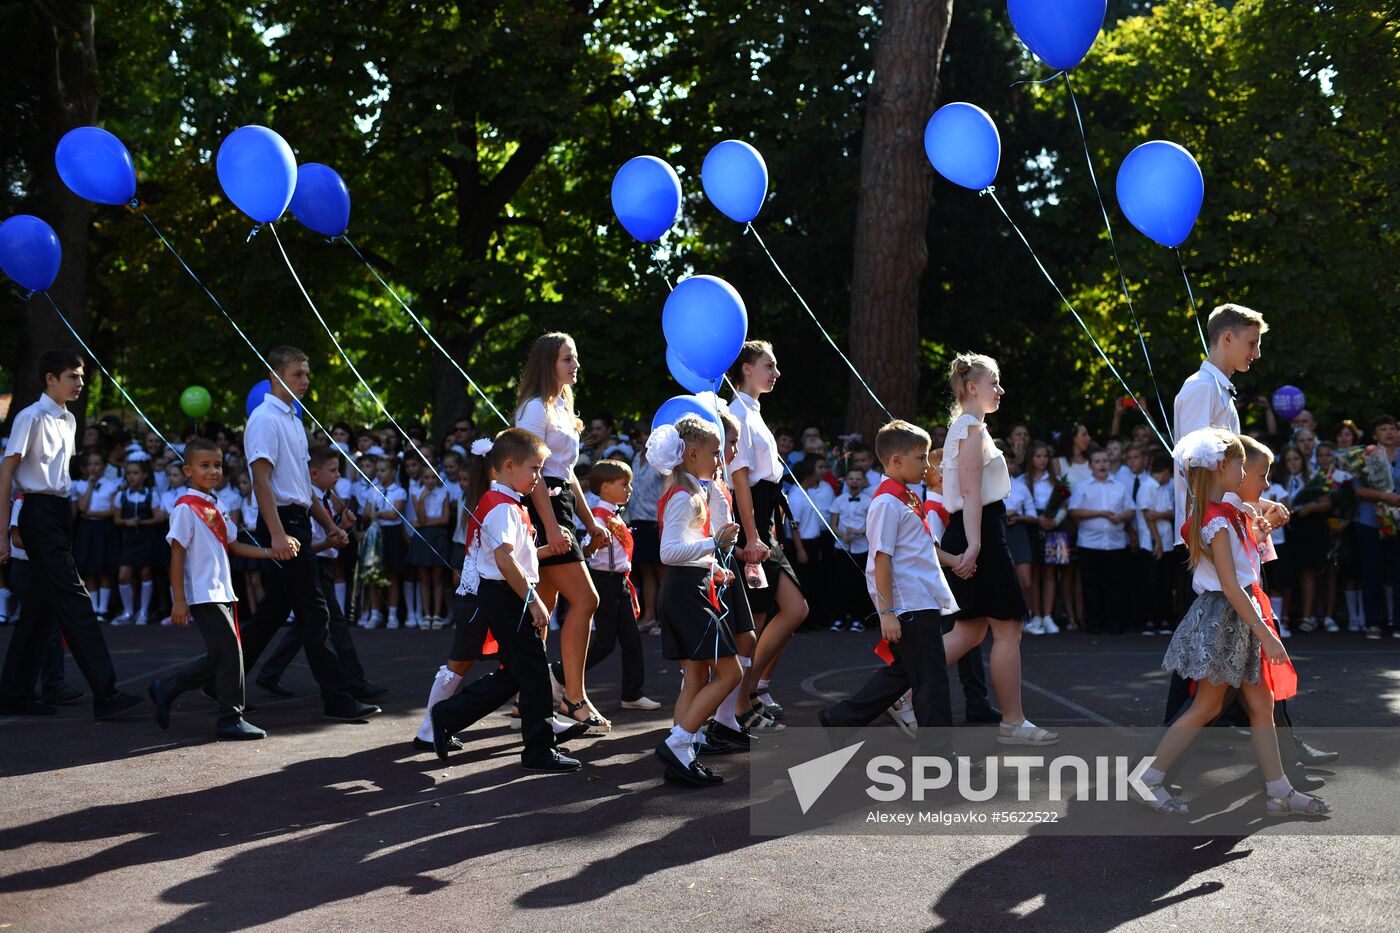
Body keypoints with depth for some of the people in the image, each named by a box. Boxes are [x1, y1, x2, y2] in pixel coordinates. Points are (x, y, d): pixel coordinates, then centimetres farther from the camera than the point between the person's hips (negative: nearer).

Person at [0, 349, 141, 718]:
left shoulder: (68, 420, 16)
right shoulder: (31, 418, -9)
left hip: (60, 513, 9)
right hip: (40, 514, -9)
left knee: (42, 605, 11)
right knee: (75, 603, -11)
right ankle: (105, 693, -13)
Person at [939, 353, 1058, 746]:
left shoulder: (966, 427, 19)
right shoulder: (972, 429, -12)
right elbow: (971, 492, -20)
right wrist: (973, 545, -26)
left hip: (972, 534, 10)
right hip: (981, 532, -10)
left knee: (970, 631, 12)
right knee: (1008, 629, -3)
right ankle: (1012, 723, 4)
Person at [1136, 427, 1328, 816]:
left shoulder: (1213, 512, 9)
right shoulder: (1219, 522, -21)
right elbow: (1230, 586, -23)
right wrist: (1265, 634, -21)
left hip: (1237, 619, 9)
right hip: (1224, 618, -9)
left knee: (1261, 704, 10)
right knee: (1207, 706, 1)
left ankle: (1280, 791, 15)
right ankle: (1150, 779, 10)